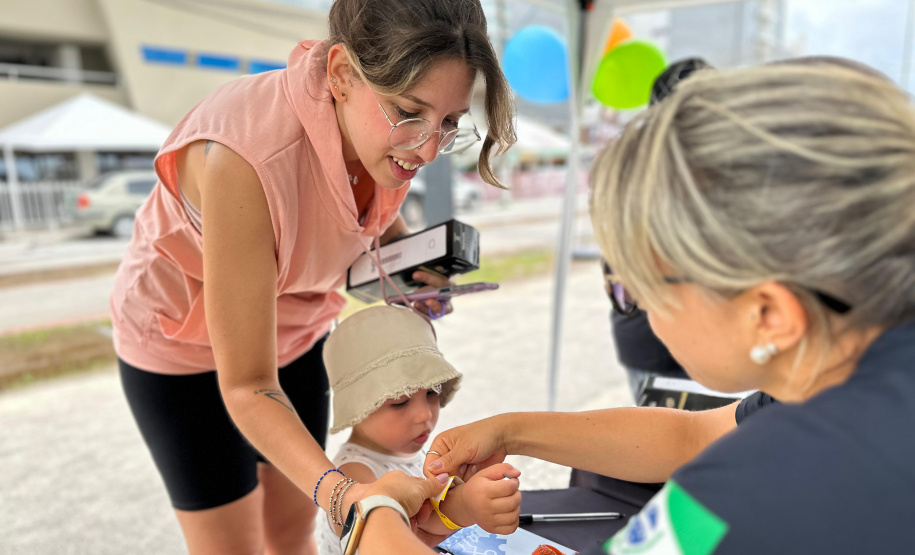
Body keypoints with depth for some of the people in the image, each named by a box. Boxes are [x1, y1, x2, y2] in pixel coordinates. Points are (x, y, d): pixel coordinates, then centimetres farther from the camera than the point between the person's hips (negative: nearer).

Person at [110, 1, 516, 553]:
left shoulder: (386, 124, -20)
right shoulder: (246, 157, -40)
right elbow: (246, 385, -33)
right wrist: (336, 488, -48)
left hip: (294, 329, 5)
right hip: (184, 346, -5)